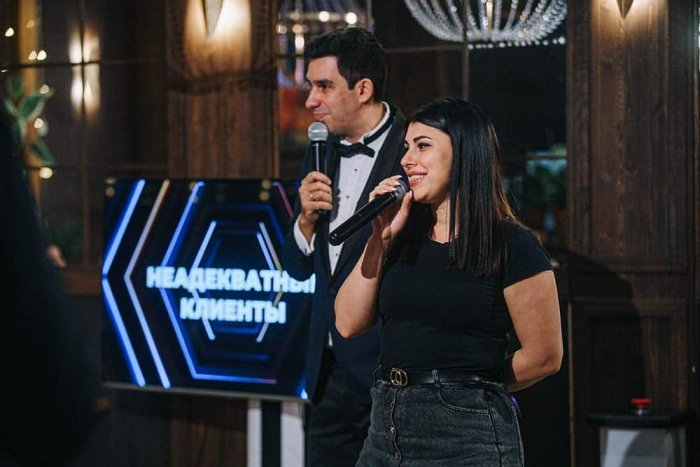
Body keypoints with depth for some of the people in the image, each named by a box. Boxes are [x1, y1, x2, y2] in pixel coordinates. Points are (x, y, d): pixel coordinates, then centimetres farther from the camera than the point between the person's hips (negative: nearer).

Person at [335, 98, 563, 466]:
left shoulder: (510, 245, -6)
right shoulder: (403, 238, 11)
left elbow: (544, 357, -3)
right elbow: (348, 324, 5)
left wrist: (470, 389, 8)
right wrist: (380, 237, -1)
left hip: (467, 435, -5)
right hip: (387, 429, 6)